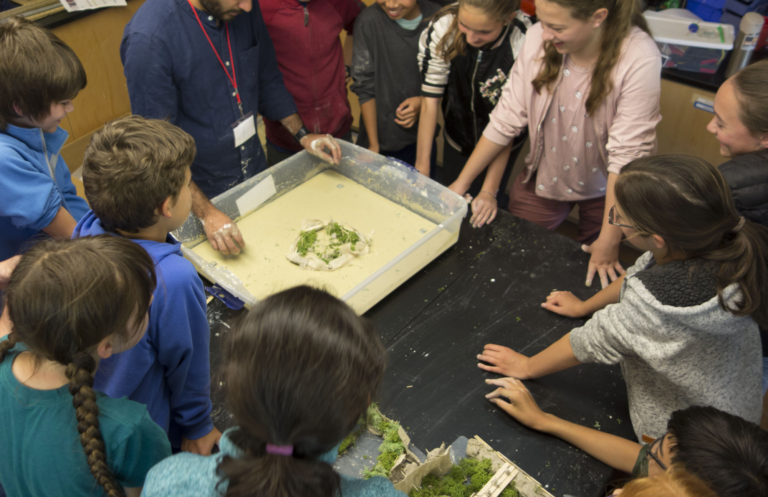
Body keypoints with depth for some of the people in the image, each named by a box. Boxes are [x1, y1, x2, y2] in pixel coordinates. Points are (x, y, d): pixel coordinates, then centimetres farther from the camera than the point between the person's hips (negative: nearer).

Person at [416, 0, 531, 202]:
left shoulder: (525, 43, -31)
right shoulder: (443, 26, -25)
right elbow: (430, 100, -20)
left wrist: (489, 191, -27)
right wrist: (421, 167, -19)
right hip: (456, 138, 2)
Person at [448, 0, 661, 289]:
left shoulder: (639, 59, -29)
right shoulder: (539, 38, -18)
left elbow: (627, 154, -27)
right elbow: (507, 118, -11)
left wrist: (609, 241, -25)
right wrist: (462, 183, -7)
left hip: (602, 188, -2)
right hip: (542, 178, 3)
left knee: (593, 274, 17)